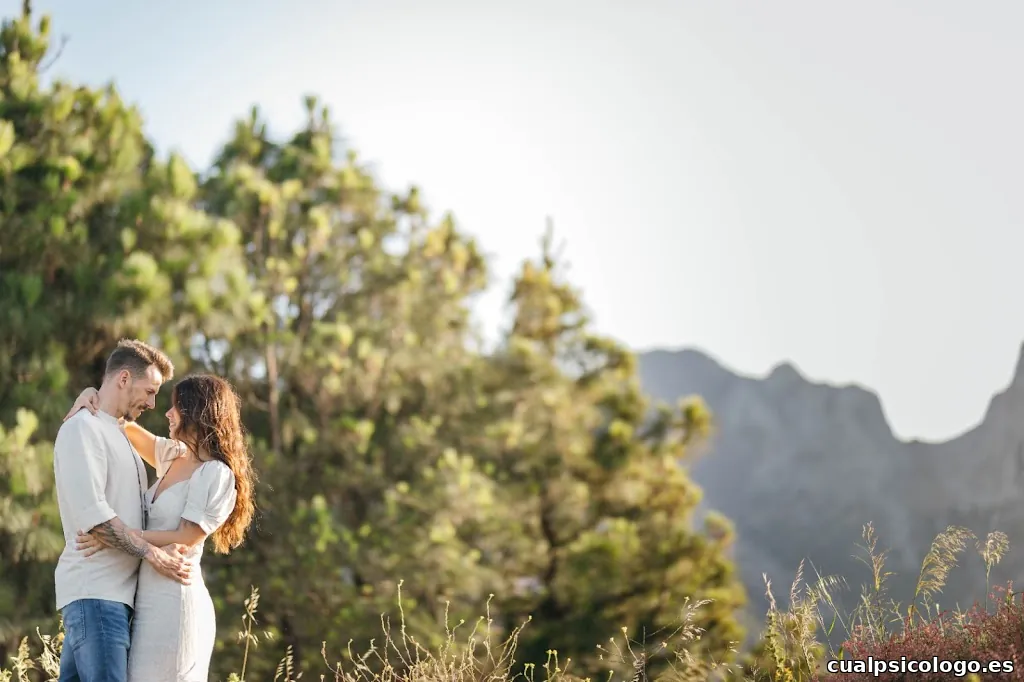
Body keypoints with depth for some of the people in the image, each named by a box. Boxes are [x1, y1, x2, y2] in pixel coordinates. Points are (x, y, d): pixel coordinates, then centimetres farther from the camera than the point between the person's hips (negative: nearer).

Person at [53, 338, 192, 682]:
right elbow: (91, 514, -18)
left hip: (115, 589, 9)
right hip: (95, 590, -9)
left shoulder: (117, 434, 23)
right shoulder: (82, 428, -7)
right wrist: (152, 553, -15)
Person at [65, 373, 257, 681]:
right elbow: (127, 428, 27)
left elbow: (186, 540, -15)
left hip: (177, 600, -8)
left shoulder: (216, 474, -10)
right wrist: (93, 395, 8)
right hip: (149, 598, 8)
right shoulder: (174, 456, 14)